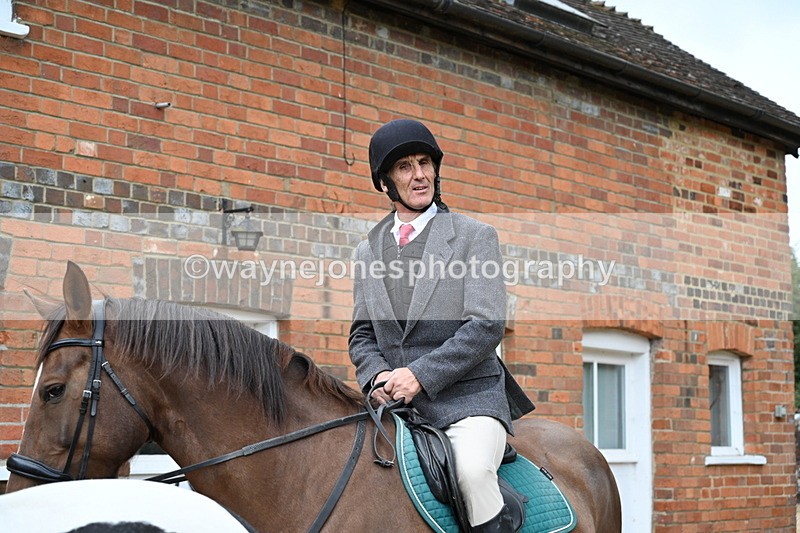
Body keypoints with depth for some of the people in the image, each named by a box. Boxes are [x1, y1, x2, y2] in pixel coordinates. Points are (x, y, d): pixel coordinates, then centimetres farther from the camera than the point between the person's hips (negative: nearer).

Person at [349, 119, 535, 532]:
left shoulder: (475, 236, 4)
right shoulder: (367, 250, 17)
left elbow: (486, 325, -6)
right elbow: (361, 334, 18)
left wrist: (420, 374, -15)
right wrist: (376, 377, -4)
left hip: (467, 397, -4)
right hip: (395, 403, 4)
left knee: (473, 469, -32)